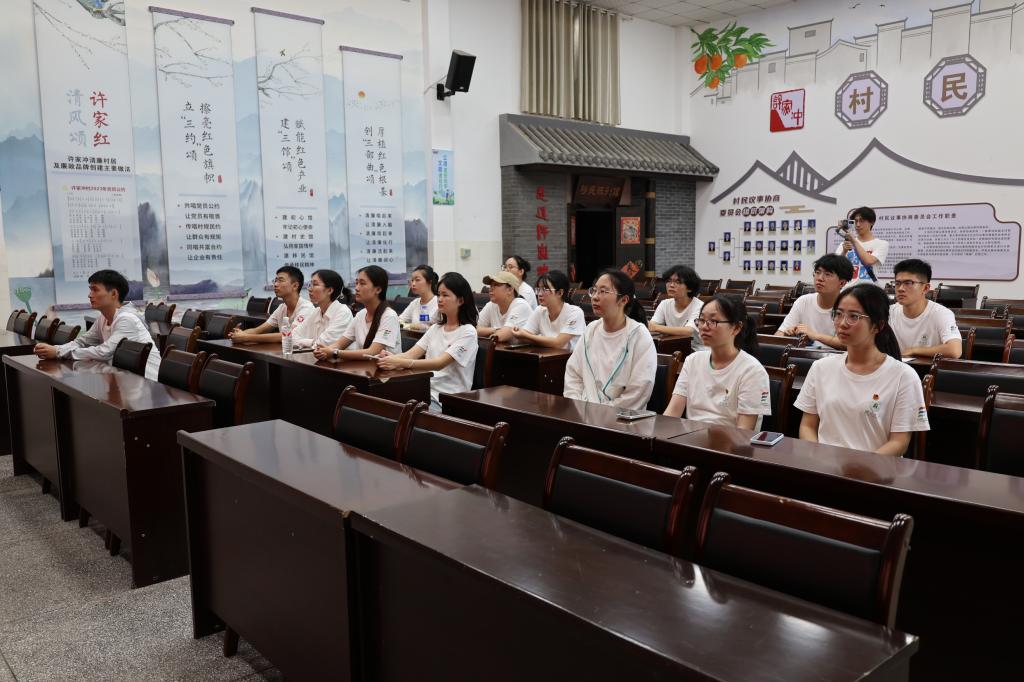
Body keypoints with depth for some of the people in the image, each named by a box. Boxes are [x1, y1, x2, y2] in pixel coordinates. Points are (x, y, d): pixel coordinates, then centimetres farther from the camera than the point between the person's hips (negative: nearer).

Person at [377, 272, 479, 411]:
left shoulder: (467, 332, -7)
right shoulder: (435, 328, 15)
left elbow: (440, 363, -20)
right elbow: (411, 354, 3)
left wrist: (401, 363, -32)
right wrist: (391, 358, -20)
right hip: (425, 391, 6)